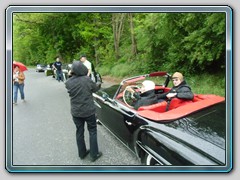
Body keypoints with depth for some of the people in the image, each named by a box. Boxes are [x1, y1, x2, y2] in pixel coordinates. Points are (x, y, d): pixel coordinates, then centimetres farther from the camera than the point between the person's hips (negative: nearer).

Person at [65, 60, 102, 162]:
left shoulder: (68, 82, -10)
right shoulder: (86, 79, -18)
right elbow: (95, 88, -1)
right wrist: (99, 84, 22)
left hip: (76, 112, 3)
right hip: (89, 111, -3)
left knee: (79, 132, 18)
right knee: (92, 132, 13)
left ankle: (82, 153, 33)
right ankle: (94, 154, 21)